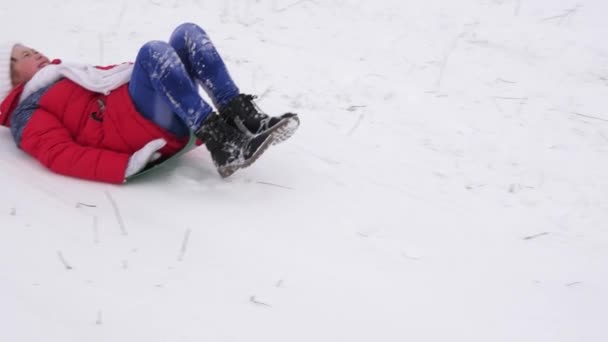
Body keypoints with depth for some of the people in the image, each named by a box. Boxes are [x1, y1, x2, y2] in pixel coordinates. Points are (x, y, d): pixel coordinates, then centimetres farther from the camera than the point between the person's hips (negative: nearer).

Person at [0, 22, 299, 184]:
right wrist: (126, 166, -26)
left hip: (174, 119, 8)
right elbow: (61, 155, -8)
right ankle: (221, 145, -36)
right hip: (137, 125, -8)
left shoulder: (68, 75, 38)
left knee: (187, 33, -5)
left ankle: (244, 116, -19)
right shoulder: (28, 113, 12)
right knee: (154, 51, -28)